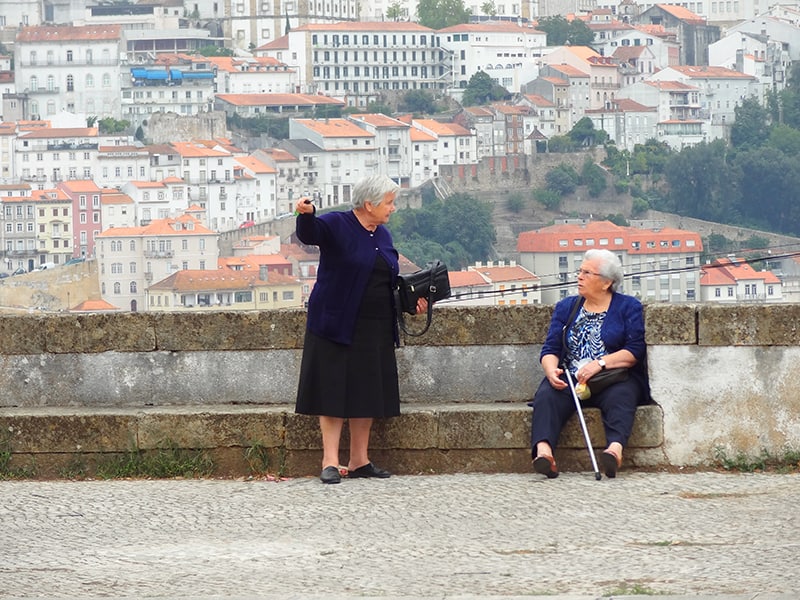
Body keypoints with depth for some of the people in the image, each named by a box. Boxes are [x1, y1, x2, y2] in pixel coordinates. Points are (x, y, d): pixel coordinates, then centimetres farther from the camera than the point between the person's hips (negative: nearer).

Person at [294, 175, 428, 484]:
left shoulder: (383, 235, 15)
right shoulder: (336, 225, -7)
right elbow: (309, 234, -27)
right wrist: (306, 214, -48)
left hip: (375, 330, 7)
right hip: (338, 326, -7)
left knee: (367, 393, 8)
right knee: (334, 391, -6)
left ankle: (359, 461, 15)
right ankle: (330, 462, -6)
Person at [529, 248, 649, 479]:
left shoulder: (629, 307, 9)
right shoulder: (566, 307, 20)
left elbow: (634, 351, -3)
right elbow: (550, 349, 11)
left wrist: (600, 363, -17)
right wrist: (552, 371, -12)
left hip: (612, 379, -3)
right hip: (569, 380, 3)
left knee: (620, 396, -37)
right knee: (546, 396, -29)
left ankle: (615, 448, -62)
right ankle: (543, 450, -53)